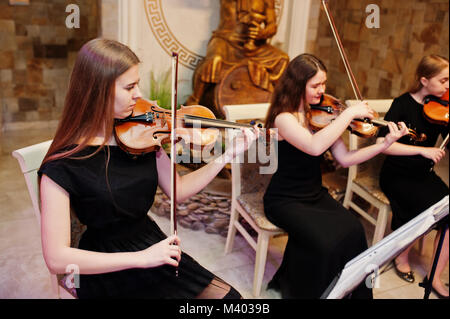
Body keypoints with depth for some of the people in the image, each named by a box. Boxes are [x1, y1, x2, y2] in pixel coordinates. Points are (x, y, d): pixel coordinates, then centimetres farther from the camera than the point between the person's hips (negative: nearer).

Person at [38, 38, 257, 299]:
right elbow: (57, 258, -21)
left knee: (230, 296, -2)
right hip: (108, 272, -5)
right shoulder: (62, 166, -19)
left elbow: (178, 190, 5)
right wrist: (141, 258, -27)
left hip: (152, 246, 5)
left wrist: (230, 154, -4)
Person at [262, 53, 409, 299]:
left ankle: (356, 291, 2)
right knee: (327, 242, -26)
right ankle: (295, 288, 1)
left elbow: (345, 159, 1)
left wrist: (386, 143, -8)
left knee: (353, 230, -19)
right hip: (285, 202, -6)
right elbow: (315, 146, -35)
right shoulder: (284, 118, -16)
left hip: (316, 195, 6)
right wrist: (349, 113, -28)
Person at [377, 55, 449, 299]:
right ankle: (401, 257, 6)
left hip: (424, 175, 5)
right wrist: (423, 150, -30)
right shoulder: (403, 104, -13)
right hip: (397, 175, -5)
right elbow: (382, 143, -24)